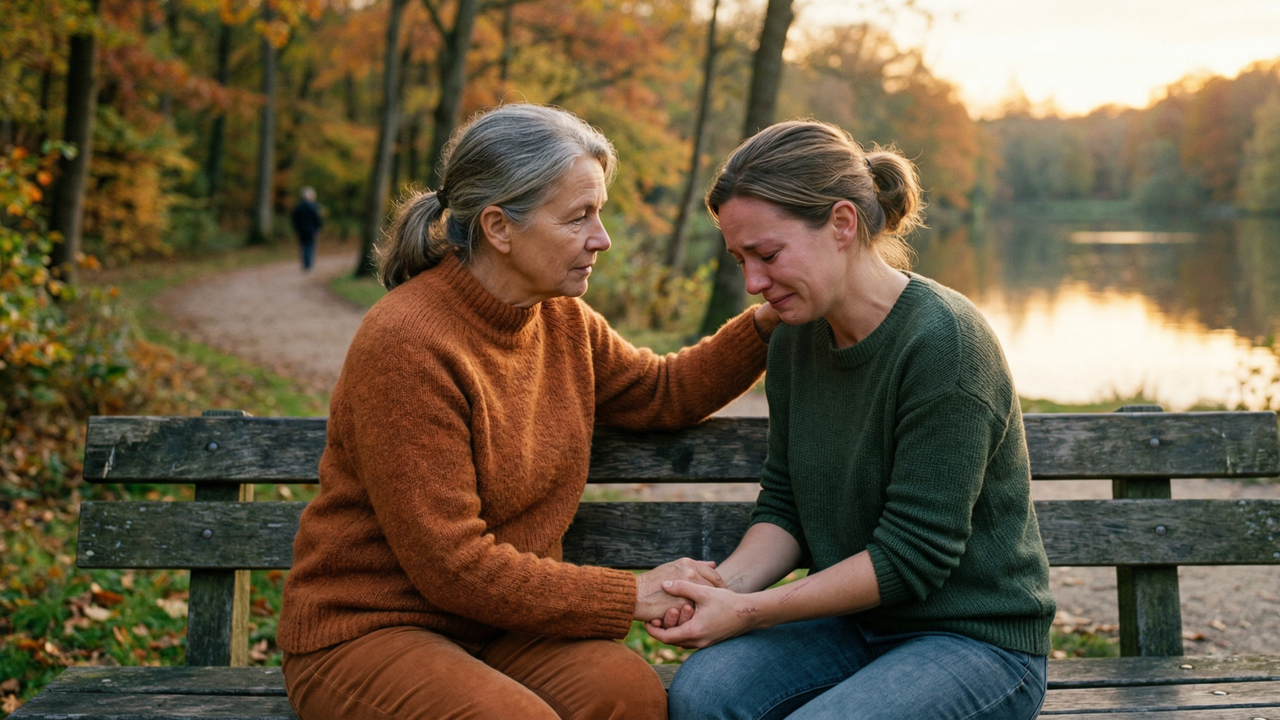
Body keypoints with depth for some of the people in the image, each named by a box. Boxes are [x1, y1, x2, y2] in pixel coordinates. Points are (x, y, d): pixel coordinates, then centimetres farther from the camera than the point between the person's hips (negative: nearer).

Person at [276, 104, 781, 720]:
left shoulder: (563, 322, 4)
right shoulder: (406, 344, -22)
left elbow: (665, 392, 23)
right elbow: (453, 565, -22)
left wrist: (766, 322, 6)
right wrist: (634, 596, -17)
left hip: (496, 624, 6)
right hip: (366, 632, -6)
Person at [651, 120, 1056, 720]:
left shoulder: (944, 343, -20)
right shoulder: (795, 340, 4)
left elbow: (911, 556, -20)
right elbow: (784, 506, 8)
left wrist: (750, 612, -19)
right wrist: (725, 584, -13)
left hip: (978, 640, -6)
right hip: (854, 622, 6)